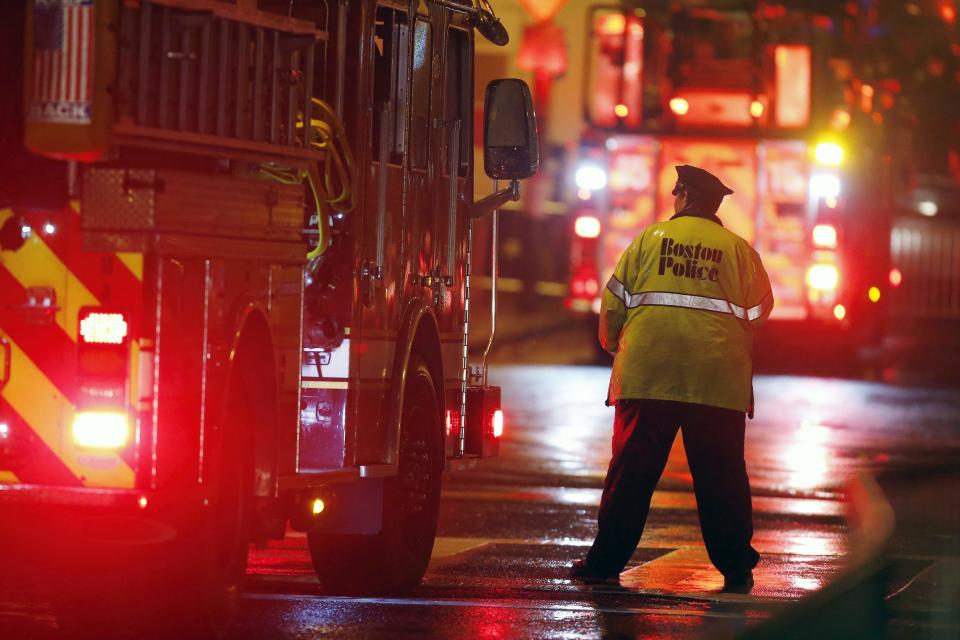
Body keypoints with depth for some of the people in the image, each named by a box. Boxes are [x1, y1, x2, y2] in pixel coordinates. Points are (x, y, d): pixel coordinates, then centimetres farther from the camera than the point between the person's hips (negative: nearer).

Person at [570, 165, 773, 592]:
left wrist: (611, 342, 24)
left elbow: (615, 300, 6)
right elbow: (759, 312, 12)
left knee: (632, 471, 4)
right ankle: (735, 566, 5)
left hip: (647, 375, 0)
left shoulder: (650, 239, 6)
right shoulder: (739, 249, 9)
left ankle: (606, 560, 5)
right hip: (718, 380, 1)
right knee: (721, 475, 5)